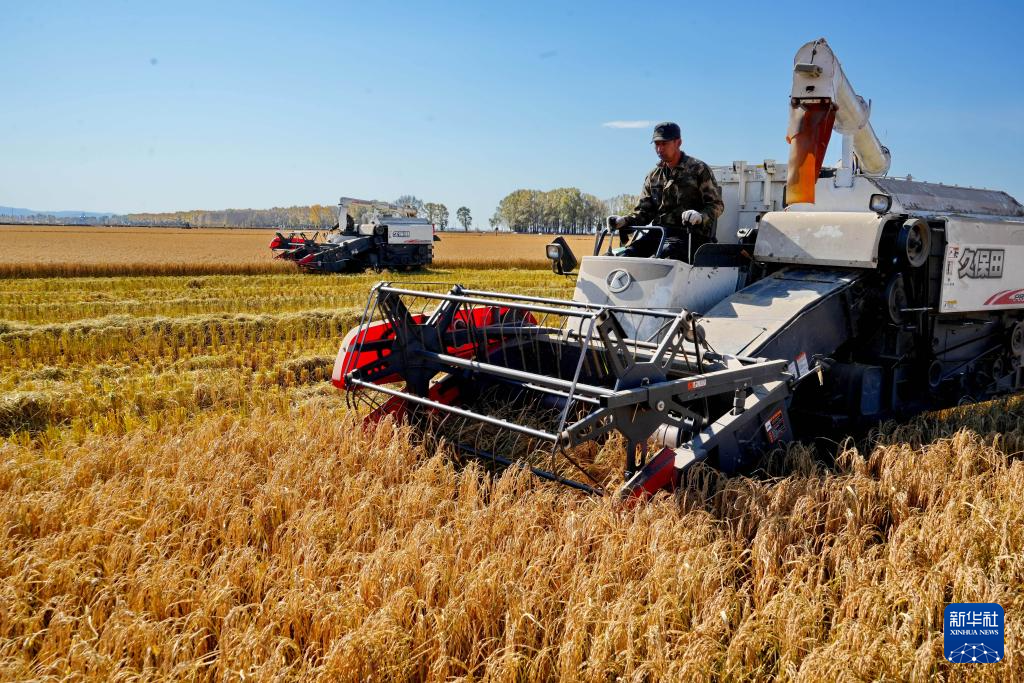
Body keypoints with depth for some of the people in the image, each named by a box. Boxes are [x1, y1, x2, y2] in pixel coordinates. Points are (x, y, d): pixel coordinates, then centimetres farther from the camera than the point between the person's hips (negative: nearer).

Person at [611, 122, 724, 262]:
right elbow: (644, 211, 20)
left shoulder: (699, 169, 6)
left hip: (688, 233, -4)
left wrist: (700, 216, -21)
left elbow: (717, 205, 2)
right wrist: (625, 221, -1)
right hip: (656, 231, 5)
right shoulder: (653, 176, 21)